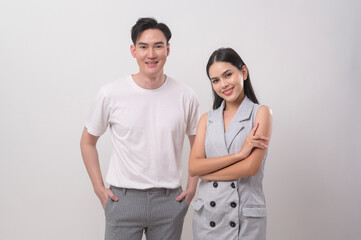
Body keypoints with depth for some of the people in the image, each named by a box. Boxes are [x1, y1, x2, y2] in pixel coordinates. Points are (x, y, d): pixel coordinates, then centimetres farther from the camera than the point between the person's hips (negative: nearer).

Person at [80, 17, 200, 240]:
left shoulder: (185, 97, -2)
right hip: (123, 198, -1)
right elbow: (88, 141, 6)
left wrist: (192, 188, 5)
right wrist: (99, 188, 0)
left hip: (170, 200, 2)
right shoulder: (111, 94, -6)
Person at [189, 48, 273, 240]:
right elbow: (193, 167, -4)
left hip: (245, 217, -3)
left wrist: (206, 173, -4)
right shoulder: (207, 119, 9)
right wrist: (238, 154, -14)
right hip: (206, 215, 3)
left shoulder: (261, 113, -2)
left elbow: (251, 167, -12)